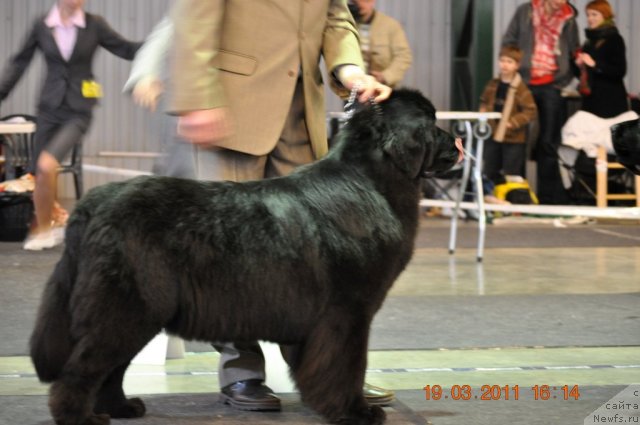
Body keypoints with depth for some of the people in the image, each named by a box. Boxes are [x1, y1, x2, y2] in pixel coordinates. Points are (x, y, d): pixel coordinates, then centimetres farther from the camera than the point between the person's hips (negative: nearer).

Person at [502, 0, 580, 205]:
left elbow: (573, 52, 18)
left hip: (552, 86, 0)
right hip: (524, 82, 0)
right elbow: (508, 42, 9)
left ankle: (547, 197, 4)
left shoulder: (568, 19, 9)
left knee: (549, 143, 1)